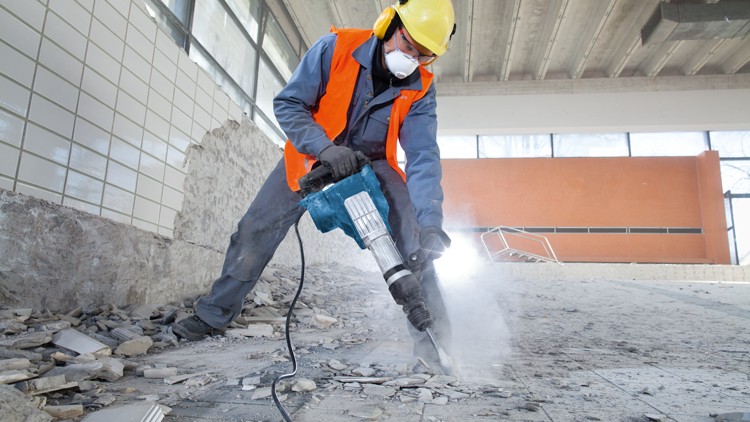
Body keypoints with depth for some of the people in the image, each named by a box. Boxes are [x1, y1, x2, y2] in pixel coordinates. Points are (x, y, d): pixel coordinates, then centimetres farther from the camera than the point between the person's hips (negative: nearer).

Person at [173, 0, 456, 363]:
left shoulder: (419, 89, -17)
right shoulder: (336, 48, -22)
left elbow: (423, 157, -26)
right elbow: (288, 105, -20)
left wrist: (430, 223, -41)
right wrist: (325, 148, -38)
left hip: (371, 163, 1)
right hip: (310, 155, 0)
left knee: (414, 238, -20)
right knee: (255, 231, -2)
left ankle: (432, 330, -7)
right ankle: (214, 313, 16)